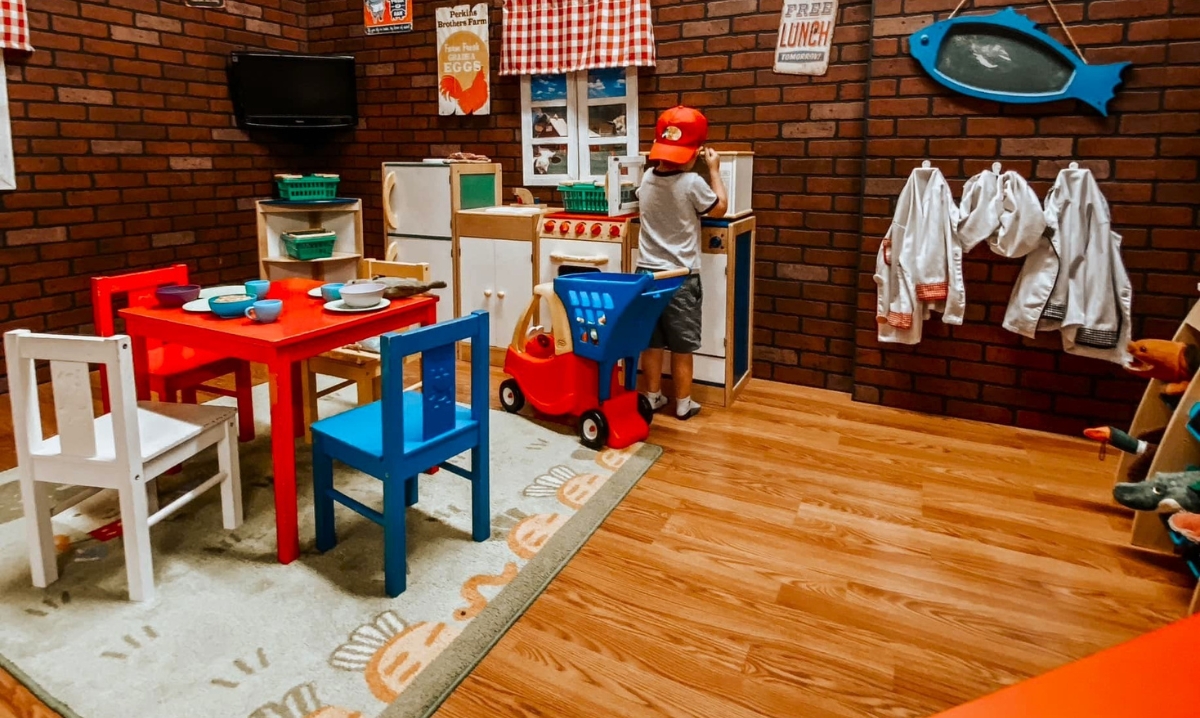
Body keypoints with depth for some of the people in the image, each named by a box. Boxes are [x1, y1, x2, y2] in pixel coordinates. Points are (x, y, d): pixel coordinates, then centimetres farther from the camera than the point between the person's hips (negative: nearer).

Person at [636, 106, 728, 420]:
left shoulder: (647, 178, 0)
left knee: (651, 342, 13)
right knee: (682, 346, 6)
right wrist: (714, 170, 7)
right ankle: (683, 404, 16)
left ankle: (653, 397, 23)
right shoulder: (692, 183, -17)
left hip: (647, 272, 5)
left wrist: (675, 162, 21)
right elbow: (720, 208, 0)